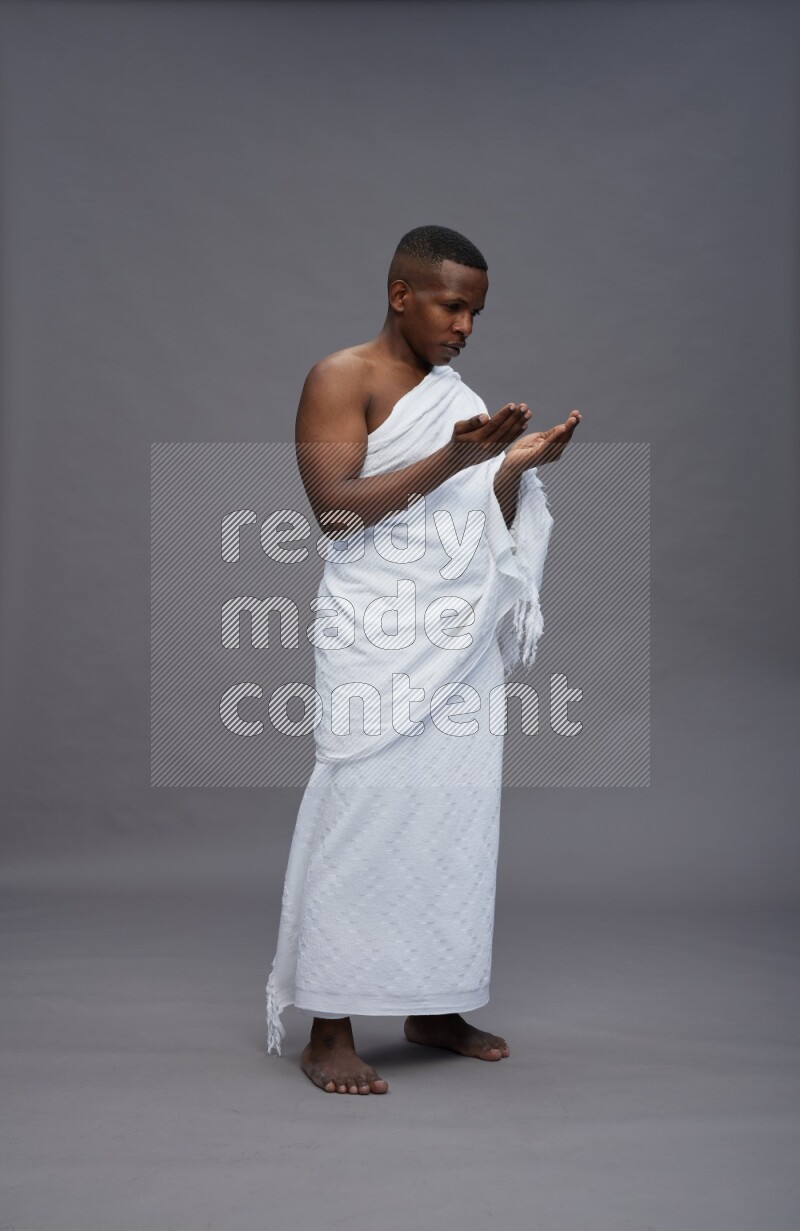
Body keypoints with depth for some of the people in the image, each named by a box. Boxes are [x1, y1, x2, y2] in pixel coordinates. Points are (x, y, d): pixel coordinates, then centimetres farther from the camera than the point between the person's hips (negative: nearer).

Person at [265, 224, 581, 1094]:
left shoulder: (457, 395, 18)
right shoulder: (342, 378, -2)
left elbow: (486, 526, 17)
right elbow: (334, 509, -14)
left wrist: (514, 466, -2)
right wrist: (452, 459, -21)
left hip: (462, 641, 7)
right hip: (379, 639, -6)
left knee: (457, 814, 5)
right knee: (365, 814, -8)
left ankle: (432, 1008, 17)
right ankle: (329, 1030, -1)